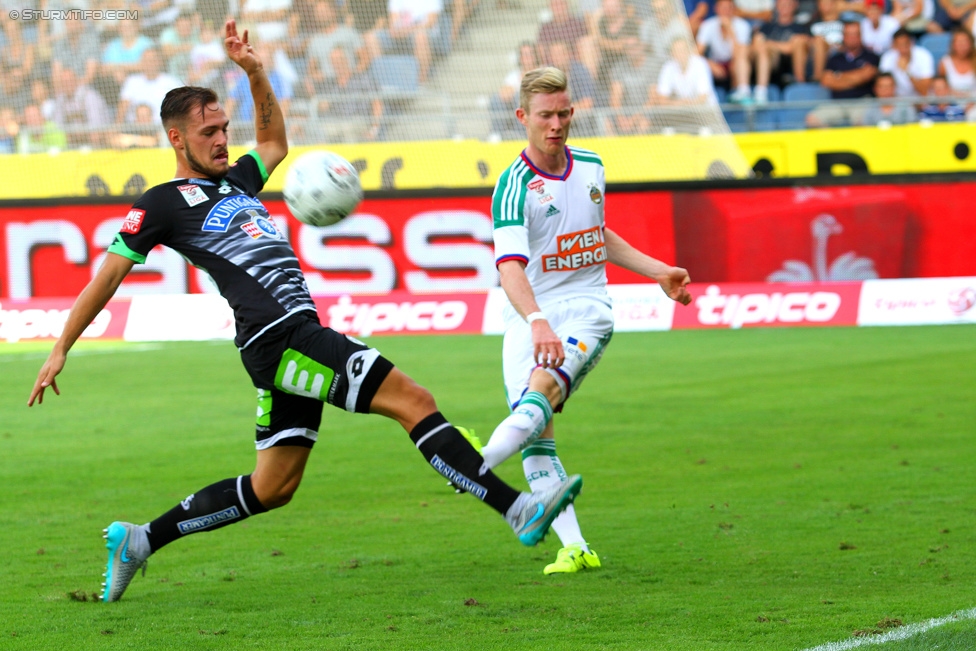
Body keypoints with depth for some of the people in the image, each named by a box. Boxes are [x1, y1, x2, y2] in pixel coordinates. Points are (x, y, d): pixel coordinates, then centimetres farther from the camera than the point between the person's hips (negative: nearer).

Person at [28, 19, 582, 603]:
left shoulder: (235, 181, 22)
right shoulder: (164, 203, 0)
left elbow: (275, 143, 41)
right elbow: (107, 276, 3)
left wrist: (255, 73, 27)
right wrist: (60, 350, 3)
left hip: (298, 341, 9)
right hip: (277, 336, -9)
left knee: (272, 488, 12)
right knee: (414, 402, -16)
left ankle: (139, 541, 20)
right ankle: (518, 509, -21)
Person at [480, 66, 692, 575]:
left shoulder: (591, 167, 8)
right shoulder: (514, 185, -11)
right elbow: (510, 266, -26)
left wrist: (658, 272, 27)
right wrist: (537, 322, -42)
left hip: (585, 307, 1)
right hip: (529, 317, -1)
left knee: (545, 384, -29)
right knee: (537, 437, -10)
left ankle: (473, 465, -49)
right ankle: (574, 547, -8)